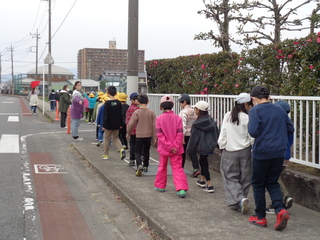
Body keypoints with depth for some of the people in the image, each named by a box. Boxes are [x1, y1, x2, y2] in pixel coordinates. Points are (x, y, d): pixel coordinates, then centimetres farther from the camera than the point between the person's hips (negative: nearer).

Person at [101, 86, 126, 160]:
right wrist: (120, 124, 14)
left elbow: (105, 115, -13)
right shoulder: (119, 102, 0)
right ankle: (121, 149, -5)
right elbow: (121, 114, 6)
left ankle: (105, 155, 17)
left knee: (107, 139, 9)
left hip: (109, 124, -4)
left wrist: (103, 125, -7)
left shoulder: (107, 103, -14)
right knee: (116, 137, 18)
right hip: (116, 125, 4)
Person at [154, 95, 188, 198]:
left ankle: (160, 186, 31)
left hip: (163, 148, 0)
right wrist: (175, 147, -11)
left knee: (162, 167, 18)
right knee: (177, 168, 1)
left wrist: (169, 146, -13)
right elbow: (180, 134, -9)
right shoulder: (178, 118, -3)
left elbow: (159, 135, -12)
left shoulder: (159, 118, -7)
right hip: (176, 149, 0)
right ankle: (181, 189, -13)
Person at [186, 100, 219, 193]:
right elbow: (217, 134, 8)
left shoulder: (196, 124, -17)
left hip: (202, 147, -7)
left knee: (204, 164, 2)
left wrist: (190, 150, 0)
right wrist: (215, 143, 21)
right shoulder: (211, 121, 0)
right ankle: (202, 180, 40)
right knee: (202, 161, 25)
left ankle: (209, 186, -1)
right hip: (211, 145, 7)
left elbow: (193, 138, -12)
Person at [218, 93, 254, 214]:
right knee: (244, 178, 12)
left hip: (229, 152, 1)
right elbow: (252, 138, -8)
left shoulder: (227, 116, -3)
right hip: (244, 151, -1)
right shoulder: (247, 118, -11)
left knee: (230, 177, 8)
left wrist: (222, 147, 13)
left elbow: (222, 136, 0)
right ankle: (242, 199, 16)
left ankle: (240, 199, -9)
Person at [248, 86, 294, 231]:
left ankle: (260, 217, 19)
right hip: (279, 152, 5)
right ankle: (281, 210, -5)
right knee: (272, 183, 17)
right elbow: (290, 129, 9)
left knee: (258, 185, 12)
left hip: (262, 152, -5)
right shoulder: (279, 110, 6)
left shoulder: (255, 110, -10)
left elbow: (253, 132, -19)